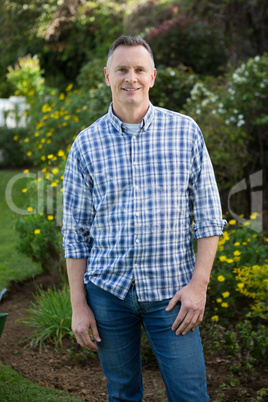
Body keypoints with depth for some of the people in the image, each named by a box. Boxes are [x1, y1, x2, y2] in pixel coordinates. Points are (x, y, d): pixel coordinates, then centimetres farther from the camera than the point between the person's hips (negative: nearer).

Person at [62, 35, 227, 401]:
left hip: (171, 291, -1)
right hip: (108, 289, 1)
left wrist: (198, 284, -8)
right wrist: (78, 306, 1)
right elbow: (75, 232, 4)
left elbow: (209, 214, 1)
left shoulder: (185, 131, 0)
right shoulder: (86, 144, 1)